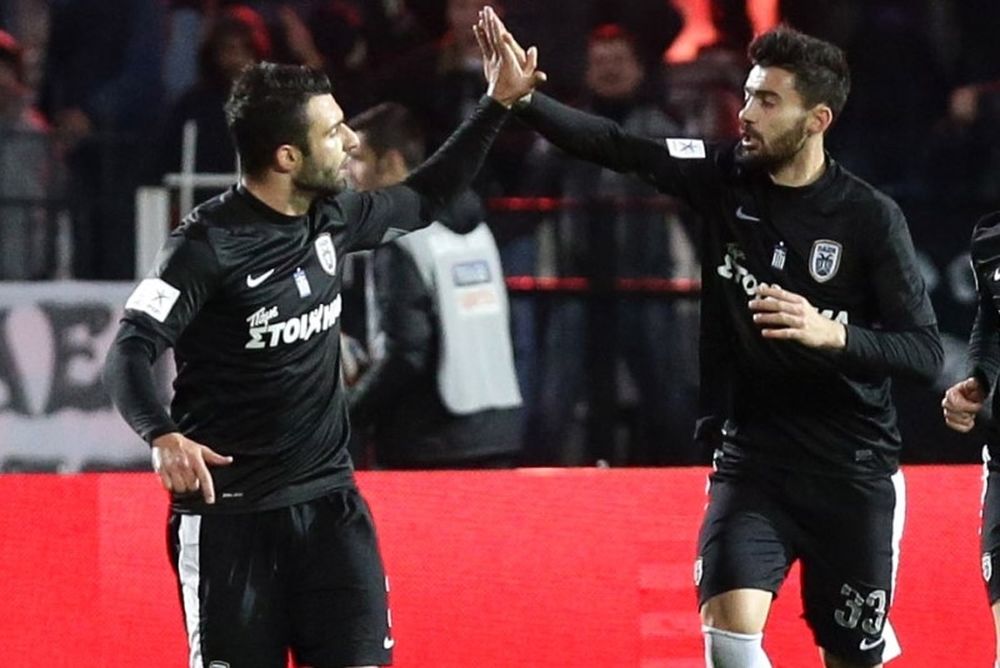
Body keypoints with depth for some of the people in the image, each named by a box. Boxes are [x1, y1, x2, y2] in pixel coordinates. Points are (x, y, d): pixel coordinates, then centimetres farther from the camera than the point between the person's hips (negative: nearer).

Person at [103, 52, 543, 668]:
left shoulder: (333, 219, 5)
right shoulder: (210, 243, -15)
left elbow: (424, 201, 24)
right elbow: (131, 353, -20)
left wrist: (497, 104, 20)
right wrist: (163, 437, -39)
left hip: (328, 500, 6)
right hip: (229, 511, -6)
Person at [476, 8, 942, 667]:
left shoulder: (872, 218, -11)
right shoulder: (724, 178, -2)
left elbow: (926, 352, -12)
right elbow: (614, 146, -9)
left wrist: (834, 334, -29)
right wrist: (523, 97, -23)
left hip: (853, 471, -2)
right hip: (752, 458, 2)